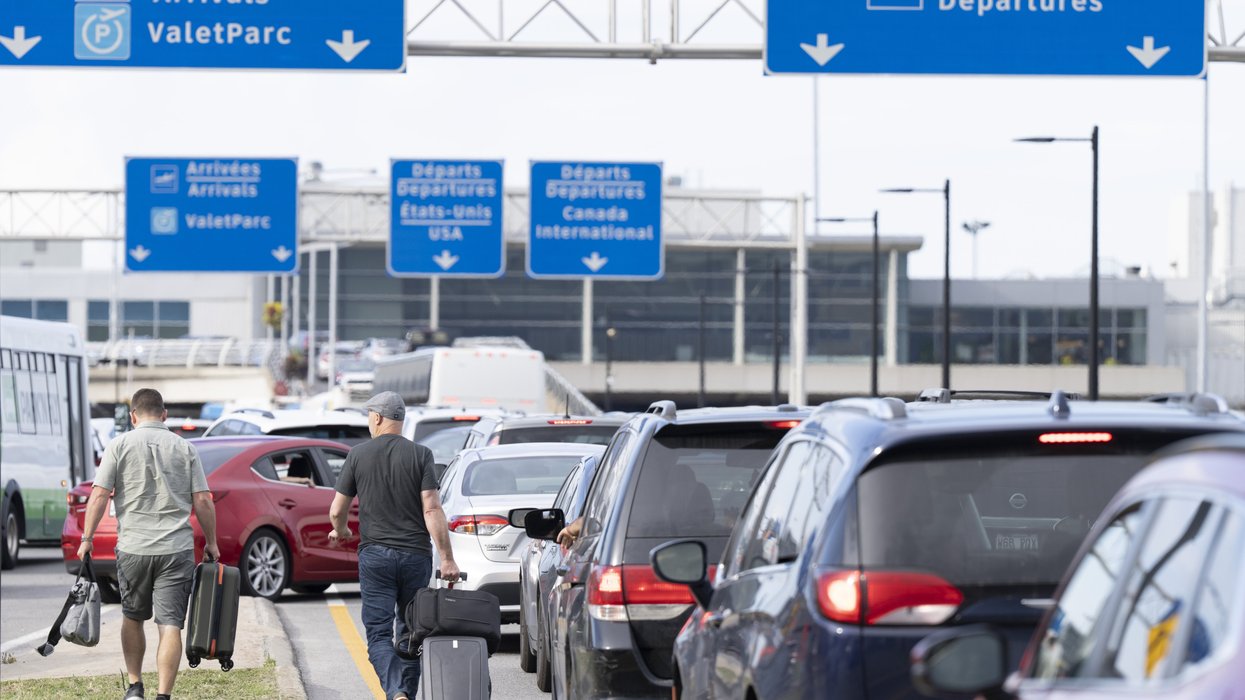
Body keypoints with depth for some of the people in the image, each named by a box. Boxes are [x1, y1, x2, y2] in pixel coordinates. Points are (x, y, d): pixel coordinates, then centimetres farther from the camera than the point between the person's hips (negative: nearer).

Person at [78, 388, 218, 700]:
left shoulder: (120, 446, 0)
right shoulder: (184, 448, 4)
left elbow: (99, 496, -6)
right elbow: (203, 501, 2)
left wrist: (87, 537, 2)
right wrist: (211, 543, 12)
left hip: (133, 548, 0)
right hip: (177, 550, 0)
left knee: (133, 618, 20)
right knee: (170, 625, -3)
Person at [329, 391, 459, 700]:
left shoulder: (358, 455, 0)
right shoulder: (420, 455, -1)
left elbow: (337, 510, 5)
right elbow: (432, 510, -9)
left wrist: (340, 531, 28)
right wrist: (447, 558, -7)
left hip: (375, 555, -1)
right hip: (416, 555, 1)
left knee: (378, 633, -3)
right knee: (411, 633, 14)